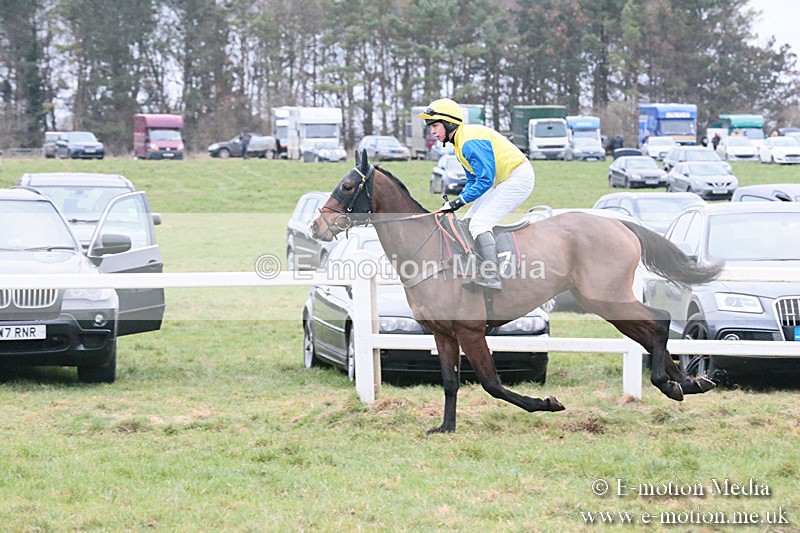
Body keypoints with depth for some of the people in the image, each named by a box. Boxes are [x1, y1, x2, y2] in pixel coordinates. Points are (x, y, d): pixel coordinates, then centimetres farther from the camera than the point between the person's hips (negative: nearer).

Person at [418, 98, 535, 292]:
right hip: (503, 180, 11)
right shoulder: (459, 142, 12)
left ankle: (491, 276, -24)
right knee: (469, 221, 11)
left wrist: (460, 201, -20)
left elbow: (486, 179, -25)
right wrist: (459, 200, 2)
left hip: (518, 178, -11)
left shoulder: (470, 141, -22)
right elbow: (473, 179, 18)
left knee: (479, 223, -19)